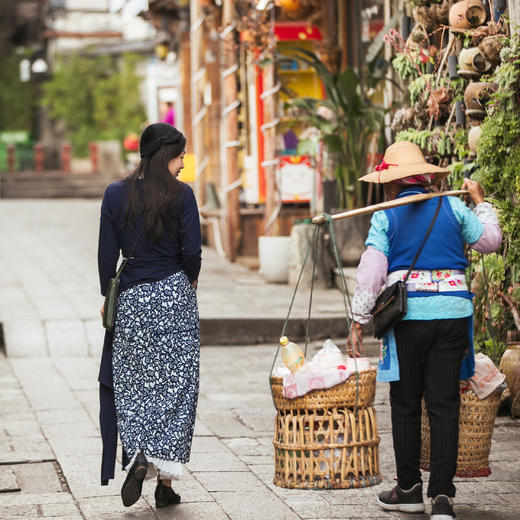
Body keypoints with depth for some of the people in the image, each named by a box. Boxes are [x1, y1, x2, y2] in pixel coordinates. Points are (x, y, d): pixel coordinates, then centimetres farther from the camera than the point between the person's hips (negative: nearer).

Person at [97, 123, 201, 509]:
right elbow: (192, 251, -9)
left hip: (130, 301, 2)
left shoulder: (116, 195, 0)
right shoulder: (181, 194, -7)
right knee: (174, 386, 4)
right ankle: (166, 481, 2)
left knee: (132, 387, 10)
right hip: (174, 297, -2)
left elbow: (107, 255, 1)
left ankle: (139, 455, -12)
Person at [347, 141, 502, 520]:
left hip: (408, 315, -2)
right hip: (453, 312, 2)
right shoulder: (452, 208, 5)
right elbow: (490, 241, 17)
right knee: (445, 404, 2)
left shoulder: (385, 217, 0)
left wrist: (359, 320, -1)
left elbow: (371, 271, -6)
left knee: (406, 403, 11)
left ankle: (409, 489, 18)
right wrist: (480, 202, 31)